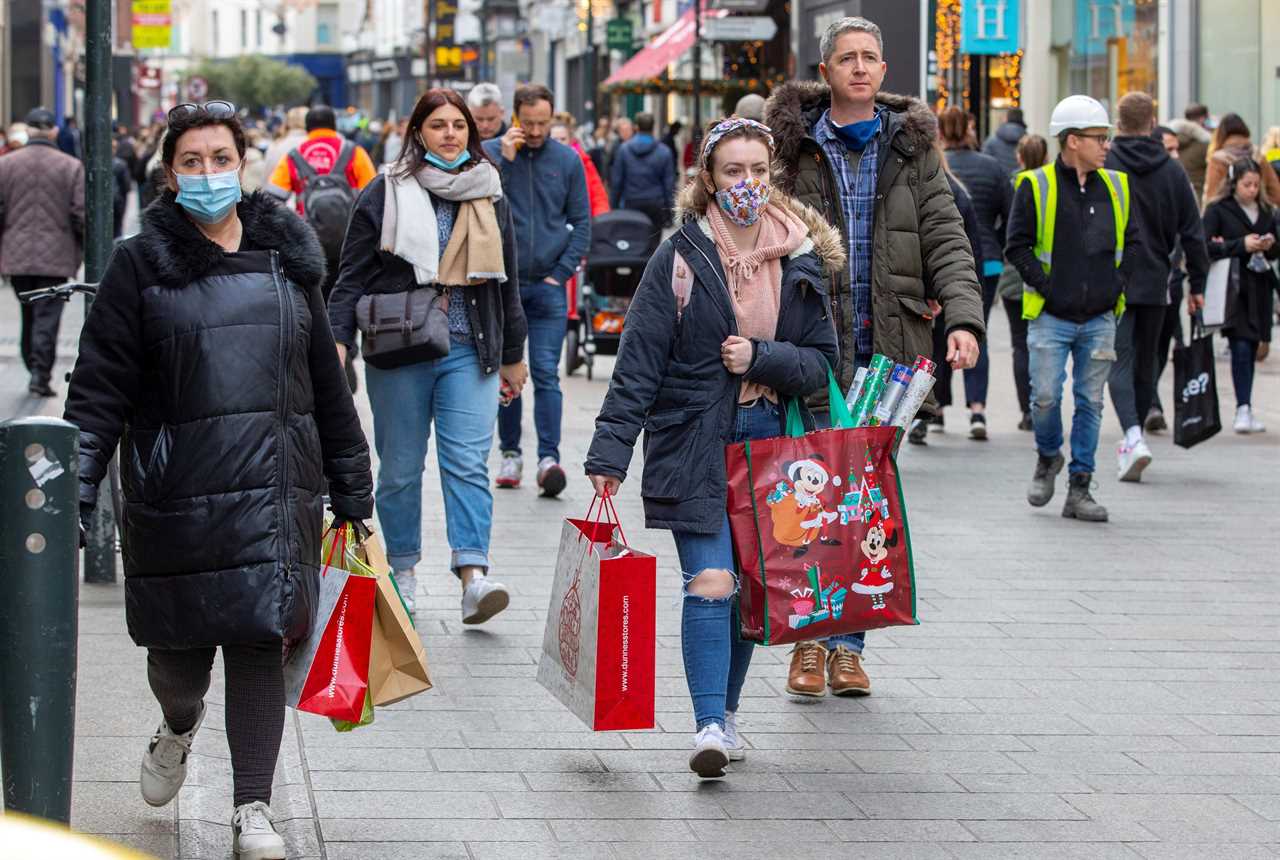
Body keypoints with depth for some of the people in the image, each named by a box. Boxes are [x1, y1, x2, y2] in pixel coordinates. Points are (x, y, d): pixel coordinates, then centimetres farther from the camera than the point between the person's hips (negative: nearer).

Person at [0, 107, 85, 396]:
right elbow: (81, 215, -6)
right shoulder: (71, 167, -4)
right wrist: (83, 250, 8)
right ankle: (41, 374, -9)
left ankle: (35, 369, 21)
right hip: (56, 257, -2)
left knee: (28, 315, 15)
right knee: (47, 316, -2)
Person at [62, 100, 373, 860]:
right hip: (177, 490, -2)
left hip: (277, 484, 2)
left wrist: (351, 490, 16)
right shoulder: (142, 265, 1)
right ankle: (181, 723, 40)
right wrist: (74, 488, -10)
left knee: (260, 643, -2)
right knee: (179, 647, 5)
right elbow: (100, 387, -1)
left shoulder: (288, 256, 11)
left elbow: (328, 380, 16)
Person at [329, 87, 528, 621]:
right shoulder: (386, 194, 0)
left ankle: (473, 577, -16)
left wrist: (513, 354, 19)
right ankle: (403, 573, 19)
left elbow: (506, 280, 17)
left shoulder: (489, 194, 11)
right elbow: (353, 275, 0)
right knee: (401, 467, 7)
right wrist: (339, 339, -12)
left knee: (468, 463, -9)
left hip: (470, 351, 1)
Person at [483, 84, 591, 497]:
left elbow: (582, 222, 7)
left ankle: (549, 458, -13)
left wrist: (562, 272, -2)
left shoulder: (567, 160, 4)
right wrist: (504, 159, -16)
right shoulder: (491, 152, 1)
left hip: (548, 285, 0)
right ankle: (510, 454, 16)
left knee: (546, 374, -8)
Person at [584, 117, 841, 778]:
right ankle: (710, 726, -16)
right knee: (710, 583, -14)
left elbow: (821, 361, 6)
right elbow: (638, 362, -7)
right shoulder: (682, 257, -6)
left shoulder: (800, 259, 5)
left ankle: (725, 712, 25)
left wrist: (759, 357, -13)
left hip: (768, 443, 4)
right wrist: (609, 455, -13)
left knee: (747, 587, 9)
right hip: (694, 444, -4)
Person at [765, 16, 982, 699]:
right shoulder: (794, 148, 3)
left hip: (890, 346, 2)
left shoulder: (912, 148, 10)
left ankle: (847, 643, 12)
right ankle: (809, 640, 5)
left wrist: (963, 317, -10)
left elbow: (945, 239, 5)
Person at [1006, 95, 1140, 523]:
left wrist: (1117, 282, 3)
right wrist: (1046, 286, -11)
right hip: (1051, 316, -3)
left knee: (1090, 403, 4)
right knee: (1046, 397, -6)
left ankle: (1079, 489, 10)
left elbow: (1132, 242, 16)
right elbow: (1018, 246, -3)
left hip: (1100, 318, 3)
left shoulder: (1116, 187, 9)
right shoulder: (1036, 187, -4)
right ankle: (1048, 457, 23)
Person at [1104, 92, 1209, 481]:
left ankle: (1133, 437, -25)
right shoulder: (1172, 171, 4)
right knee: (1144, 362, 16)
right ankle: (1133, 439, 26)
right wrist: (1197, 284, 12)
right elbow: (1192, 232, 6)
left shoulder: (1101, 167, -6)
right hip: (1154, 283, 3)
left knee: (1119, 361, -5)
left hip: (1111, 283, -3)